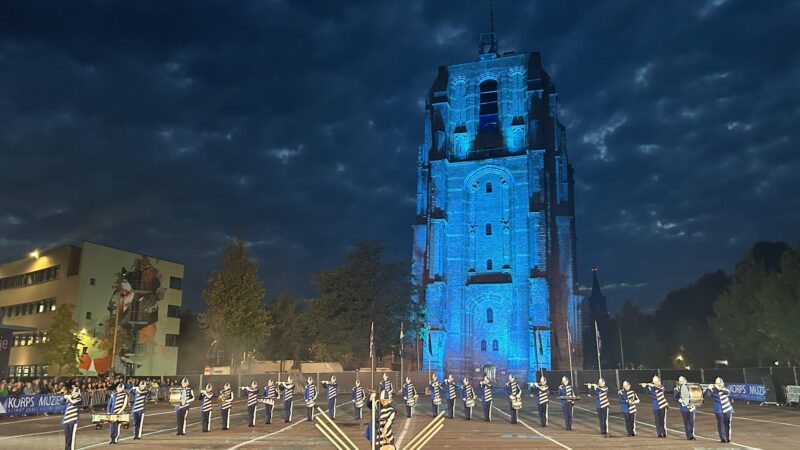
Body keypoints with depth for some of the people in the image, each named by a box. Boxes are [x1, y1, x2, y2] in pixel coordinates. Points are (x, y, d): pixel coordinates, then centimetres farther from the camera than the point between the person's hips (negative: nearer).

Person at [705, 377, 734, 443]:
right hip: (718, 410, -2)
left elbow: (728, 392, -20)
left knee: (727, 424, 5)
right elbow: (707, 395, -18)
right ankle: (722, 438, 4)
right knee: (720, 424, -3)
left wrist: (720, 388, -31)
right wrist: (708, 389, -32)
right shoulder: (713, 390, -4)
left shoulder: (724, 389, 2)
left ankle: (728, 438, 18)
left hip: (727, 409, 2)